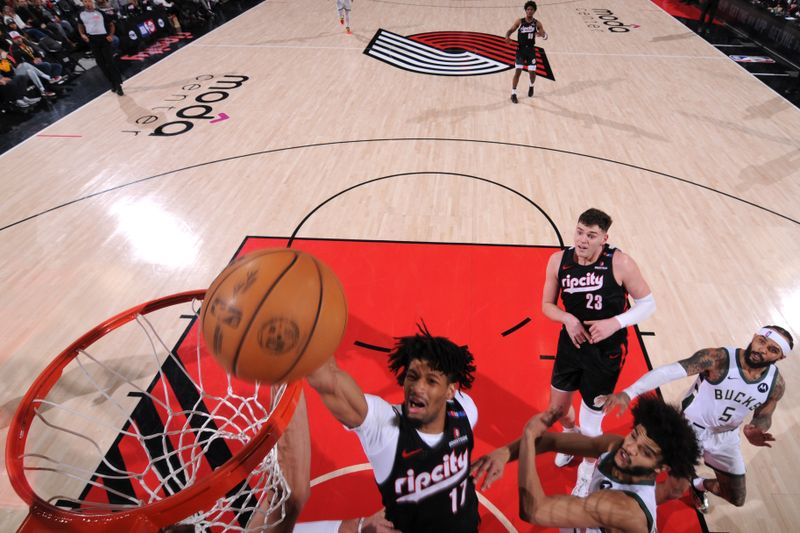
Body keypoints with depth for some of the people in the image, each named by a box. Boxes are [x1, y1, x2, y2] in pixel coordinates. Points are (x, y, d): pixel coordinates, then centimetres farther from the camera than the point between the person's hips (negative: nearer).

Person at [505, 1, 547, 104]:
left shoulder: (537, 23, -1)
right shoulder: (519, 21, -3)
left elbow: (545, 36, -1)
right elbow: (510, 30, -3)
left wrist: (542, 34, -26)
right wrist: (507, 37, -27)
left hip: (531, 50, 1)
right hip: (521, 49, -1)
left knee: (532, 72, 2)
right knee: (518, 71, -10)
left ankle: (531, 86, 35)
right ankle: (513, 94, -2)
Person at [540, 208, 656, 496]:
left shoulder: (620, 263, -22)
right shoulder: (558, 261, -12)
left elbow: (648, 303, -10)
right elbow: (547, 305, -1)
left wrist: (615, 323, -25)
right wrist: (568, 319, -21)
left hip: (606, 352, -3)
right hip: (571, 343, 4)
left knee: (591, 423, 9)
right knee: (557, 408, 20)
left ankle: (587, 471, 43)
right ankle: (571, 436, 58)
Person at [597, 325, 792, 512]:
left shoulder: (776, 384, -13)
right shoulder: (718, 358, -30)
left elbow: (764, 416, 6)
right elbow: (668, 371, -43)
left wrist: (756, 428, -21)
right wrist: (628, 393, -57)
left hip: (726, 438, 5)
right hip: (690, 429, -5)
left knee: (736, 498, 19)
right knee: (675, 490, -7)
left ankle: (699, 485, 52)